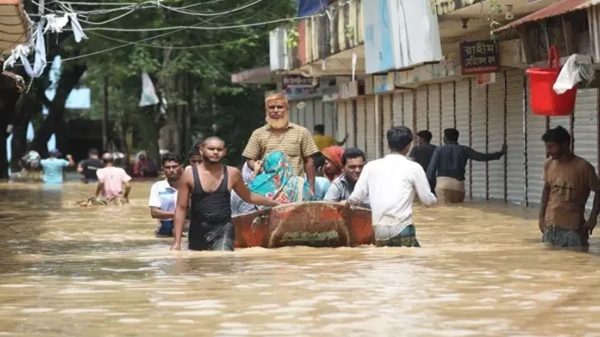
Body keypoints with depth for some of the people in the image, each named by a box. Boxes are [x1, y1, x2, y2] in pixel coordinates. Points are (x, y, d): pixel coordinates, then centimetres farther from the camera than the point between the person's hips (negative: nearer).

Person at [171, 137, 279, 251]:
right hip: (198, 230, 1)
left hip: (223, 229, -1)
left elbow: (248, 196, 21)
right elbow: (181, 208, 0)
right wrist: (177, 241, -5)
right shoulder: (189, 174, -2)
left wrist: (276, 203, 23)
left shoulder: (232, 173, 3)